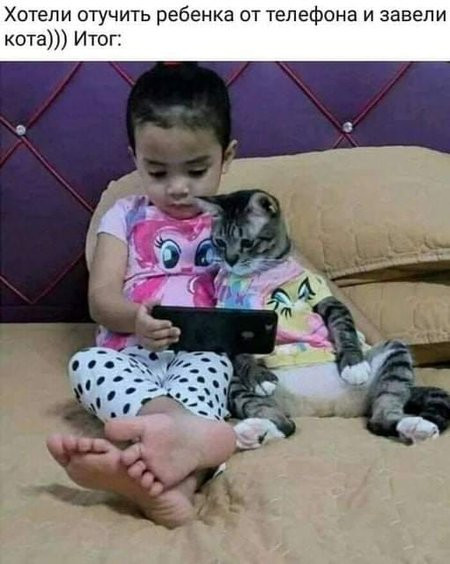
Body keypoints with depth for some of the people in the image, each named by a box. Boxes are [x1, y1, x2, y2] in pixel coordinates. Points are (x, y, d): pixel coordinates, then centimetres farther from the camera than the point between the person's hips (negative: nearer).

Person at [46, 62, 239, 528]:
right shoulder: (125, 218, 14)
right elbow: (101, 298, 4)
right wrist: (135, 319, -21)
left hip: (205, 352, -1)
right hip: (132, 353, 1)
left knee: (207, 370, -36)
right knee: (86, 364, -32)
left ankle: (183, 473, -68)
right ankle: (186, 428, -62)